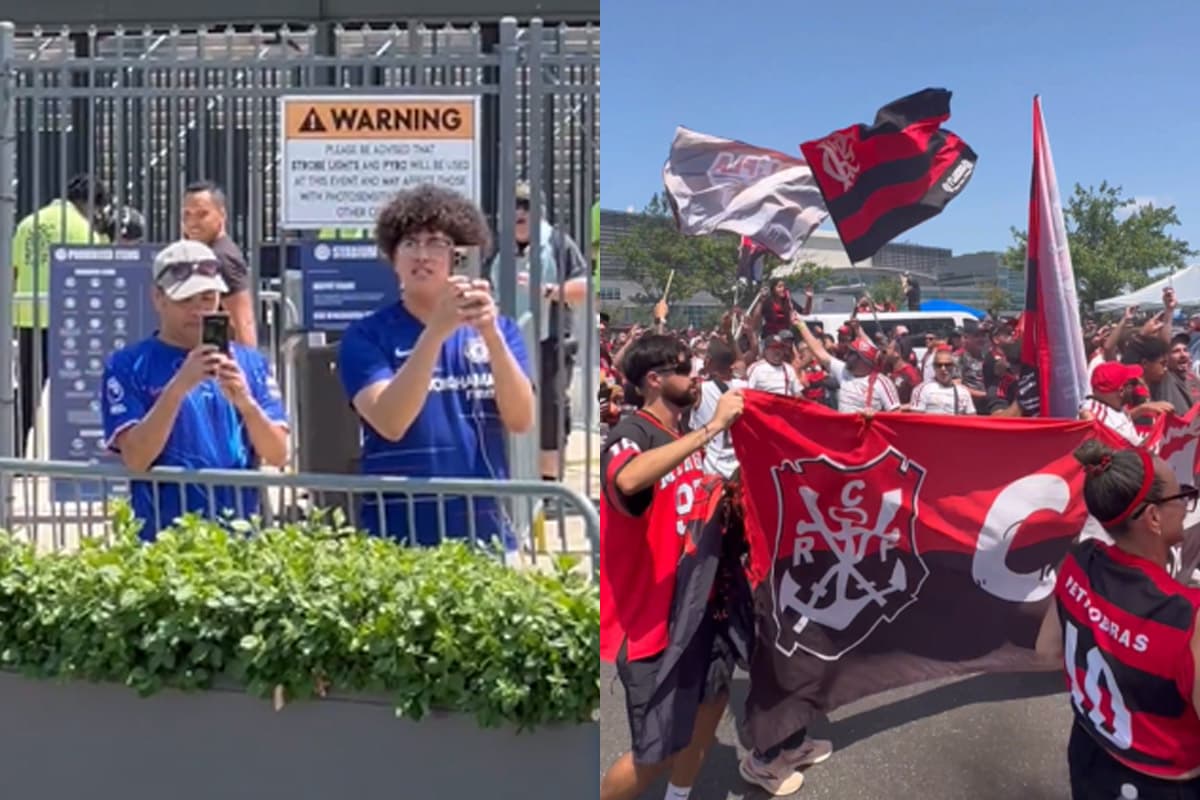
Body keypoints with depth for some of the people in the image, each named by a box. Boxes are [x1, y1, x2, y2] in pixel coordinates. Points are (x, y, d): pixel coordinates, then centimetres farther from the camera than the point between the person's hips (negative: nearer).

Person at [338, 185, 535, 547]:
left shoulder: (498, 328, 5)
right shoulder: (367, 335, -2)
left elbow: (520, 420, -8)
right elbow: (390, 423, -18)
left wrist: (490, 333, -20)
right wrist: (436, 331, -26)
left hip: (484, 531, 2)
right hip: (398, 536, -2)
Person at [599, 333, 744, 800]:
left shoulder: (687, 436, 8)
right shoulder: (632, 433, -19)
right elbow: (627, 481, -44)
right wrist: (712, 428, -40)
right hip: (652, 615, -9)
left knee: (712, 700, 25)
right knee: (657, 753, -4)